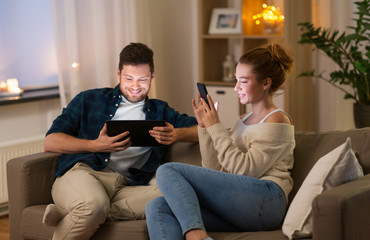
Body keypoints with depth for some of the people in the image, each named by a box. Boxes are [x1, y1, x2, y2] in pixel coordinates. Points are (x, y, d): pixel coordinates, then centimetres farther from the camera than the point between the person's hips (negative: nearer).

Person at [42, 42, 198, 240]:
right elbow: (50, 142, 10)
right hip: (82, 173, -3)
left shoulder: (159, 111, 27)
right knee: (93, 204, -42)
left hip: (126, 188, 3)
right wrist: (96, 145, -6)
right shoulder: (89, 100, 20)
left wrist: (177, 135, -4)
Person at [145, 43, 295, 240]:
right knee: (157, 207, -16)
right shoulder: (243, 121, 28)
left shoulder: (276, 120, 3)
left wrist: (215, 128, -6)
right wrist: (204, 127, 12)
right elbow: (215, 170, 20)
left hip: (264, 200, -8)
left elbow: (247, 170, -10)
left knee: (168, 171, -18)